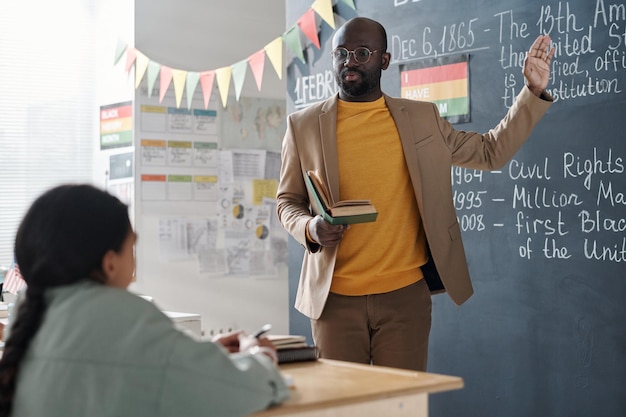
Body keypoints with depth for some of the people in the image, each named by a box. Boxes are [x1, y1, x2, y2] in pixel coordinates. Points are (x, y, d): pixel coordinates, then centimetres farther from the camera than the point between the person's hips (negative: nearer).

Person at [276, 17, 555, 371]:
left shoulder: (422, 119, 7)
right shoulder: (304, 125, 4)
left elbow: (491, 152, 14)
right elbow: (287, 201, 11)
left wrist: (534, 92, 6)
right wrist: (309, 228, -11)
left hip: (406, 293, 1)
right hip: (335, 298, 0)